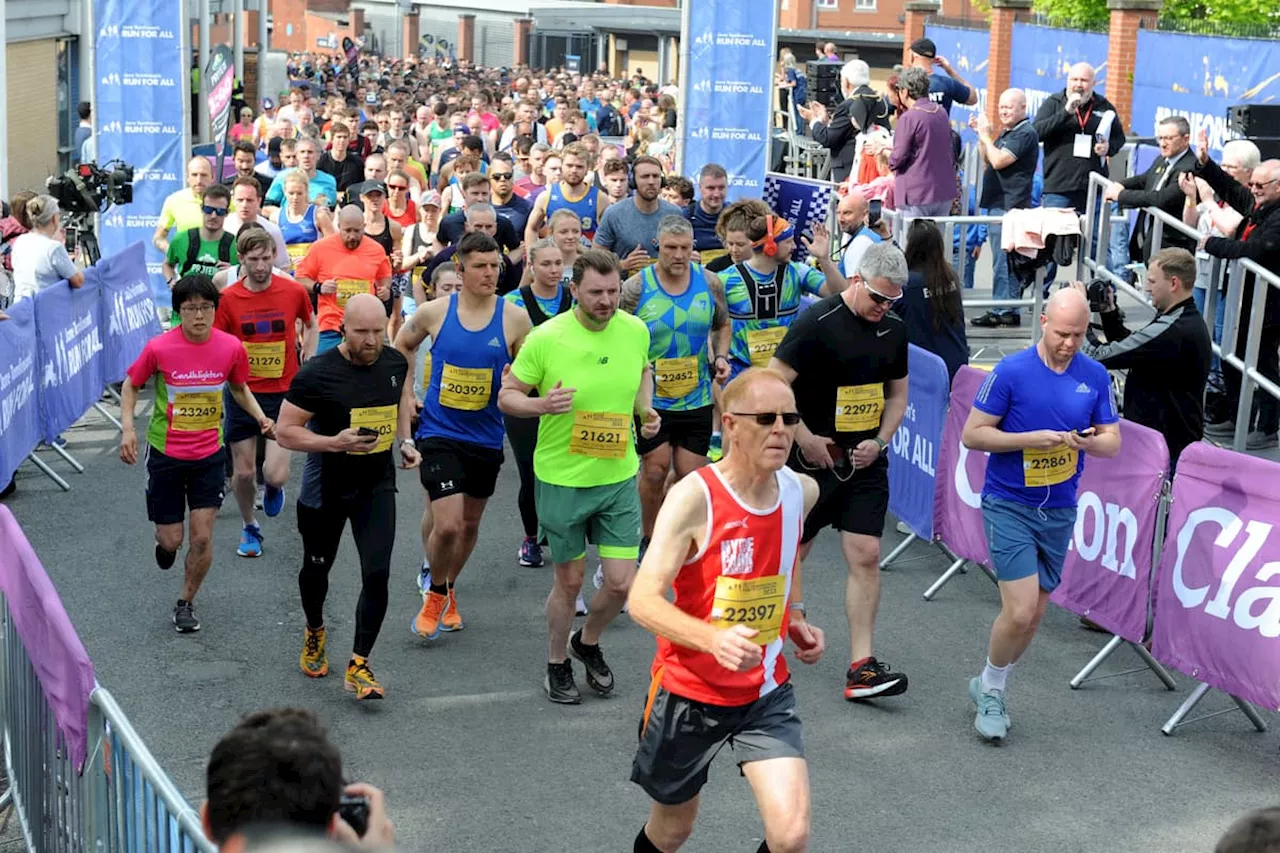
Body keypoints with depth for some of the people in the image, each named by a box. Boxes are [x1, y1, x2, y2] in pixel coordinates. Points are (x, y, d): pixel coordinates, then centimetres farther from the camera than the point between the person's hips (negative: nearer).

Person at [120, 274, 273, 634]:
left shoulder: (231, 347, -10)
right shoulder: (159, 348, -17)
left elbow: (239, 388, 10)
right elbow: (131, 385, 0)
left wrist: (261, 417, -7)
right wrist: (127, 427, -13)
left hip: (209, 454, 1)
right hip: (166, 453, -1)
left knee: (202, 538, -2)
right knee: (171, 540, 6)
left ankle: (186, 603, 22)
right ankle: (165, 542, 46)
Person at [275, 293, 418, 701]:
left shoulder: (395, 363, -4)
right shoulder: (317, 374, -19)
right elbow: (286, 432, -15)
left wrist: (405, 442, 4)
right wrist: (335, 443, -29)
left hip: (377, 485, 2)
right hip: (325, 488, -2)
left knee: (377, 574, -11)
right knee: (317, 567, 19)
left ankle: (359, 665, 0)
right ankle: (314, 632, 49)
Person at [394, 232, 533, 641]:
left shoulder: (514, 318, -7)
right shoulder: (434, 312, -7)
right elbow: (402, 346, 13)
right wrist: (405, 395, 8)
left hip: (486, 436, 2)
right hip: (440, 433, -2)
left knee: (470, 524, 16)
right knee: (447, 525, -13)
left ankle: (447, 591, 42)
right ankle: (435, 594, 15)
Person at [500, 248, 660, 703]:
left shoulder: (636, 330, -4)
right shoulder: (546, 338, -16)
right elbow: (507, 396, -7)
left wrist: (646, 410, 0)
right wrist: (542, 404, -26)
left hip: (619, 478, 3)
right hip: (562, 479, -3)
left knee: (621, 582, 3)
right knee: (569, 580, 10)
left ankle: (587, 643, 34)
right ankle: (557, 664, 35)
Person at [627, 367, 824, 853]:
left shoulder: (802, 492, -4)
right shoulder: (693, 498, -22)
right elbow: (642, 601, -28)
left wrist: (795, 618, 6)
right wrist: (714, 638, -43)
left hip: (766, 693, 3)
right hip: (690, 690, -3)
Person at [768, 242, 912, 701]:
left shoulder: (894, 330, 6)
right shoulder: (817, 322, -13)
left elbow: (897, 393, 17)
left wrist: (880, 441, 2)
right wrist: (805, 437, -14)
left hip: (864, 461, 5)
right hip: (811, 458, -5)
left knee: (866, 556, -5)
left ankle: (860, 667, -3)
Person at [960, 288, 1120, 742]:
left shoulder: (1095, 376, 1)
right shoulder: (1011, 372, -12)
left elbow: (1112, 441, 6)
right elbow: (972, 434, -11)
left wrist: (1090, 441, -18)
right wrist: (1033, 438, -21)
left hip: (1059, 511, 5)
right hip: (1009, 505, -5)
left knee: (1034, 615, 11)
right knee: (1020, 610, -14)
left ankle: (990, 689, 33)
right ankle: (991, 689, 12)